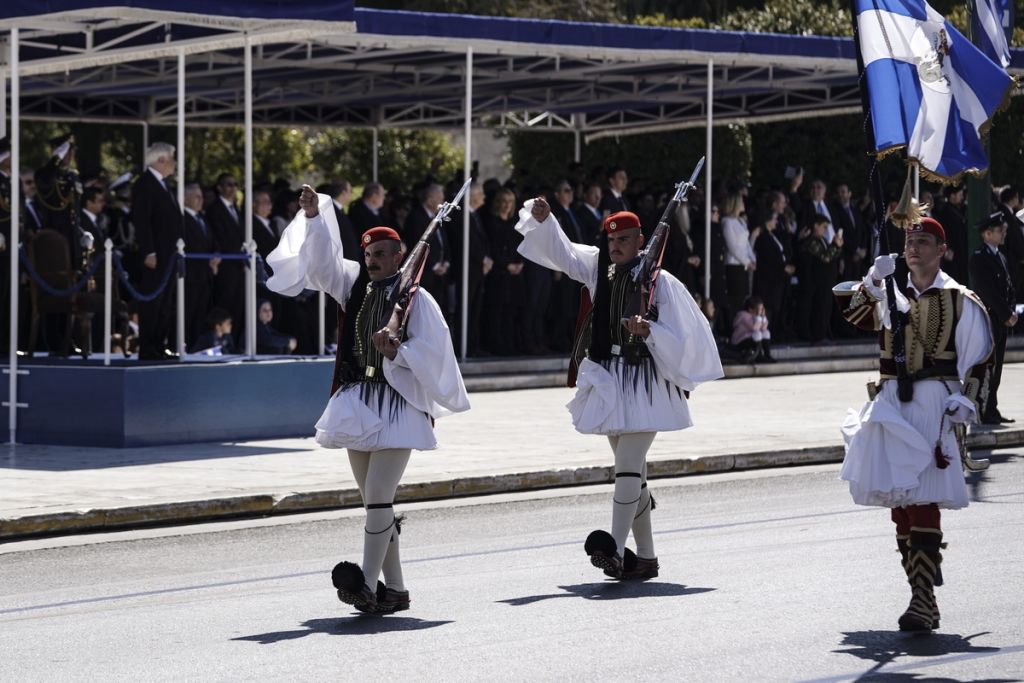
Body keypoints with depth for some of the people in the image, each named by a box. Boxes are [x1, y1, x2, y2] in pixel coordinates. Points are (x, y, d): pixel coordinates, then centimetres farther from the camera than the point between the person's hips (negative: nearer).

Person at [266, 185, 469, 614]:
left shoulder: (417, 299, -4)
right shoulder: (354, 285, 10)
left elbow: (432, 352, -9)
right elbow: (323, 261, -2)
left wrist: (396, 353, -24)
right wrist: (314, 217, -14)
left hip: (396, 406, -6)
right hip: (357, 403, 6)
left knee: (378, 497, -14)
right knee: (375, 501, 9)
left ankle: (367, 585, -16)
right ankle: (394, 588, 16)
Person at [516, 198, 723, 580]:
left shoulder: (660, 282, -8)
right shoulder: (599, 269, 9)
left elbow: (681, 338, -8)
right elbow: (561, 252, 5)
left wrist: (648, 330, -25)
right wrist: (543, 220, -12)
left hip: (644, 383, -6)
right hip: (608, 381, 6)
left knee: (628, 466, -17)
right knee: (630, 470, 11)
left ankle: (616, 548, -25)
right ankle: (645, 556, 17)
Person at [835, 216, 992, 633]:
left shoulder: (959, 300, 3)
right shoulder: (889, 294, 14)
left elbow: (977, 357, 3)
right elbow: (851, 311, -2)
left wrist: (963, 400, -9)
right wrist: (874, 281, -15)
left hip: (933, 403, -5)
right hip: (891, 403, 5)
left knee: (923, 499, -15)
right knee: (898, 501, 6)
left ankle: (924, 599, -19)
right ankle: (921, 592, 16)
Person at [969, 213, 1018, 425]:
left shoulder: (1000, 256, 17)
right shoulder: (979, 258, -11)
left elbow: (1008, 287, 17)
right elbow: (988, 290, -16)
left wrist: (1011, 312, 1)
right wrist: (1007, 315, -13)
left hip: (1002, 319, 9)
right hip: (987, 318, -9)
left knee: (996, 367, 10)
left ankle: (991, 410, 14)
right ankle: (983, 412, -7)